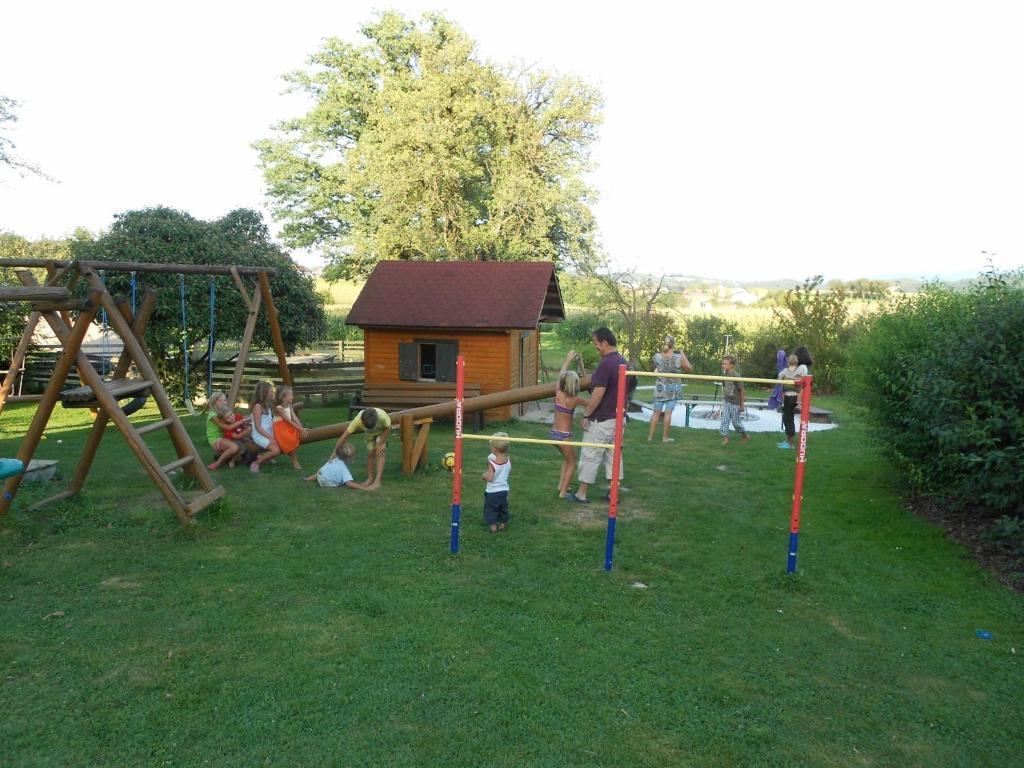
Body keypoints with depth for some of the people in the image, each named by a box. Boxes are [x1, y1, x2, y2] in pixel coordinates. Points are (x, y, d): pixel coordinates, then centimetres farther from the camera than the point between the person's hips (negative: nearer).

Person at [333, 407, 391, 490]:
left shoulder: (382, 416, -44)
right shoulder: (358, 420, -38)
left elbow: (388, 428, -24)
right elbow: (345, 435, -32)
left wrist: (380, 444, -22)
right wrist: (335, 451, -28)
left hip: (382, 431, -2)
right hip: (370, 434, 3)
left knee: (380, 453, -14)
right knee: (370, 453, 0)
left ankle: (377, 481, -18)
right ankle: (370, 478, 15)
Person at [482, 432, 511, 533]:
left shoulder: (492, 464, -26)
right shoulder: (509, 461, -11)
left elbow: (490, 478, -26)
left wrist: (484, 475, -7)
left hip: (492, 492, -5)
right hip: (504, 490, 5)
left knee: (491, 509, 12)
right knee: (503, 508, 22)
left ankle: (493, 526, 15)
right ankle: (502, 524, 33)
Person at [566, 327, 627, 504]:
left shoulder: (606, 364, -21)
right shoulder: (622, 362, 8)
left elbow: (598, 394, -23)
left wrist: (586, 415, -15)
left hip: (601, 420, -9)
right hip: (618, 417, 9)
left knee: (590, 456, 1)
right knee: (613, 455, 13)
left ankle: (581, 494, 10)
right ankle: (613, 493, 18)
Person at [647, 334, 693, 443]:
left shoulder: (657, 356, -8)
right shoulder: (679, 357, -14)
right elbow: (690, 369, 0)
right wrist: (683, 355, 6)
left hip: (660, 387, 2)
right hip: (673, 388, -2)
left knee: (656, 412, 9)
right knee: (668, 412, 4)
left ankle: (650, 436, 12)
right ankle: (665, 437, 10)